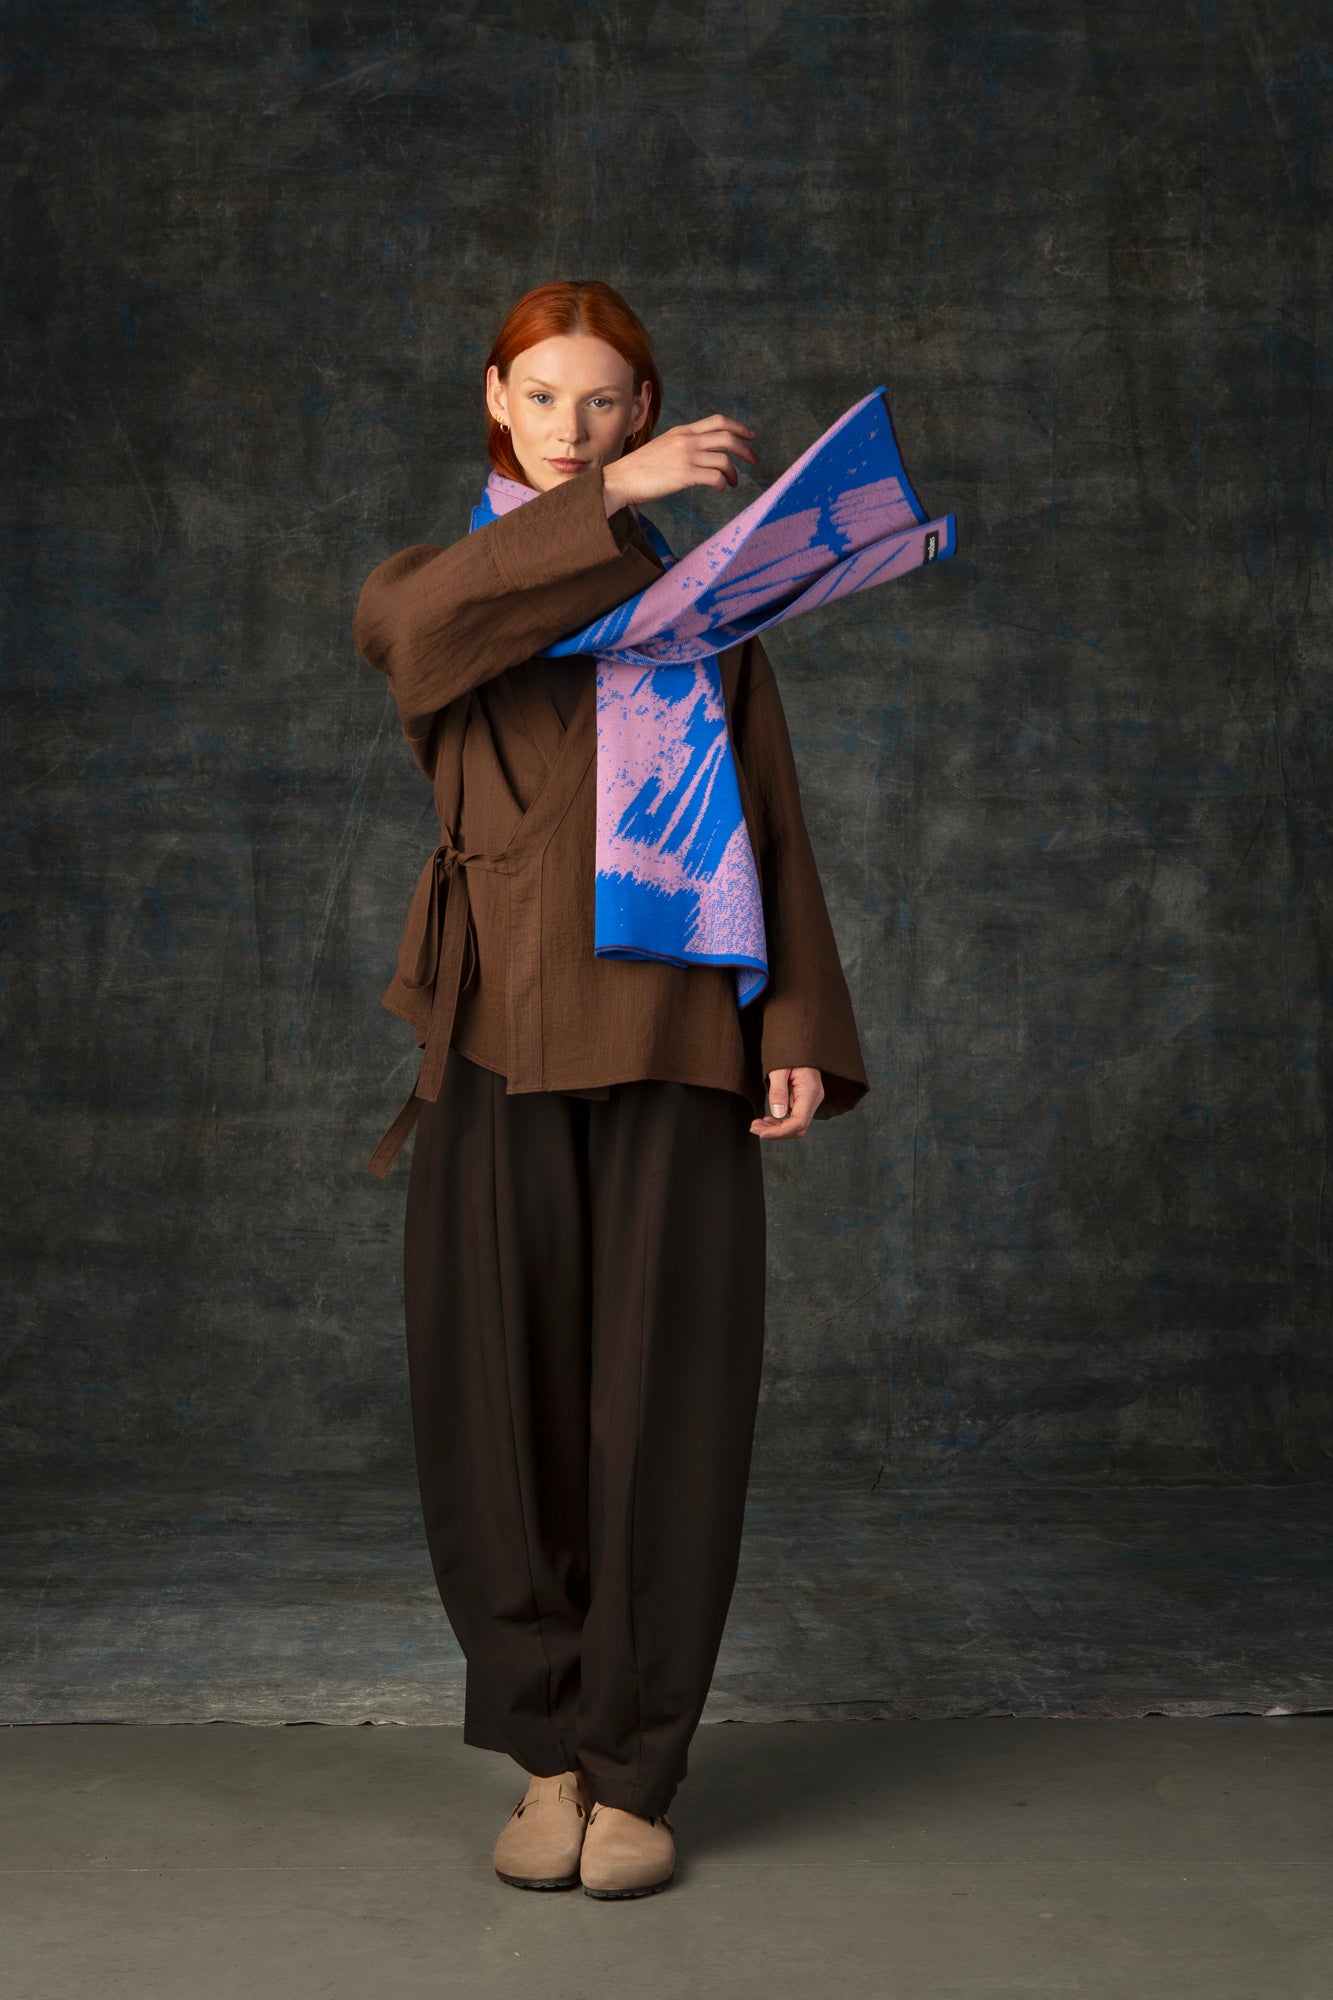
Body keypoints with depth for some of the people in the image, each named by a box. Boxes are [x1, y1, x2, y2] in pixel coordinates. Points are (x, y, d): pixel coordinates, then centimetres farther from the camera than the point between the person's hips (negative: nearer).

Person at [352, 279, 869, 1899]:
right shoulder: (431, 583, 14)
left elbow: (770, 819, 10)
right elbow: (410, 622, -13)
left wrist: (800, 1027, -1)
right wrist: (605, 499, -19)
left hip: (672, 1035, 0)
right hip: (501, 1033, 0)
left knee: (665, 1406, 0)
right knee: (502, 1400, 1)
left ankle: (633, 1775, 14)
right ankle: (546, 1756, 18)